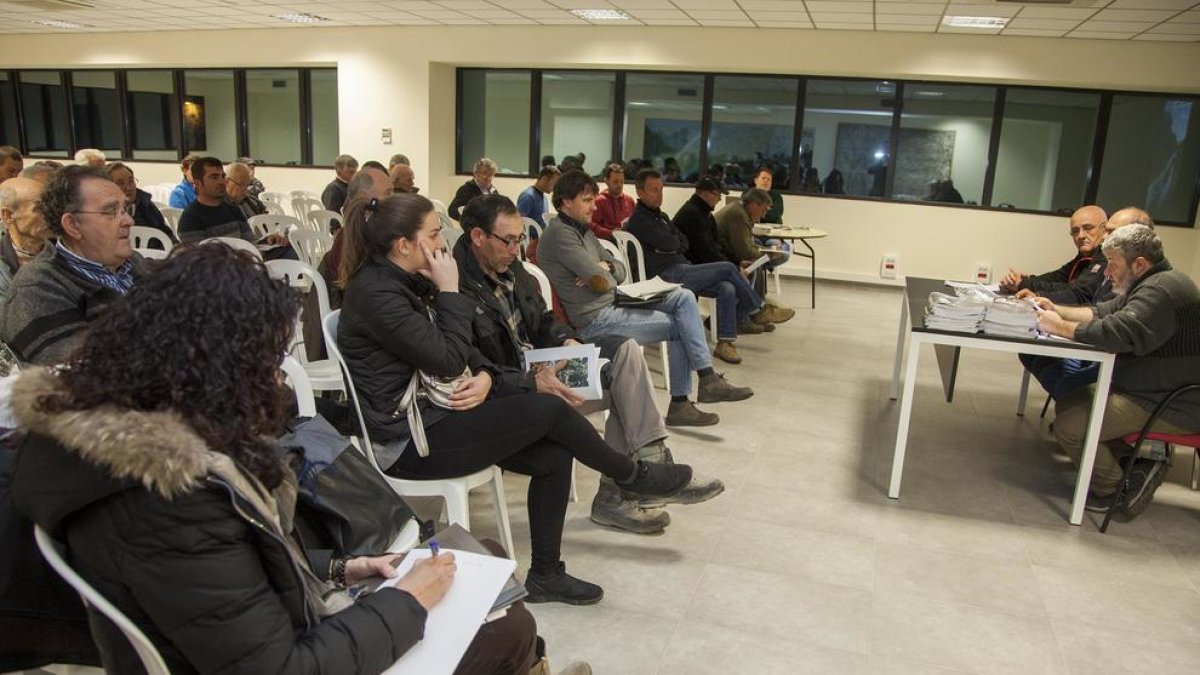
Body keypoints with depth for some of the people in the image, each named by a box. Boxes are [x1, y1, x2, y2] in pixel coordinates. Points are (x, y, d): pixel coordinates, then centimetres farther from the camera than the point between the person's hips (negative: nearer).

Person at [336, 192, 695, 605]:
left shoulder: (405, 281, 10)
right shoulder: (375, 294, -19)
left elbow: (462, 347, 12)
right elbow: (446, 360, -22)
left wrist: (485, 376, -9)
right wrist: (450, 290, -14)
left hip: (434, 410, 9)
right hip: (409, 440, -9)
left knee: (554, 455, -6)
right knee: (548, 410, -17)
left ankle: (546, 574, 7)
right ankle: (632, 476, 7)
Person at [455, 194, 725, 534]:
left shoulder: (511, 269, 6)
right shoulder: (460, 288, -22)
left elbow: (542, 318, 18)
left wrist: (565, 339, -4)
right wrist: (533, 383, -32)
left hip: (538, 363, 9)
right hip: (512, 390, -9)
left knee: (625, 350, -6)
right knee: (621, 388, -18)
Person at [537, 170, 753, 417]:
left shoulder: (583, 230, 17)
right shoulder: (559, 234, -15)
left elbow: (620, 271, 14)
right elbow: (602, 282, -21)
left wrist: (605, 267, -9)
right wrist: (605, 274, 3)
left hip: (613, 303, 9)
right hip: (595, 320, -9)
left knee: (684, 298, -3)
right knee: (679, 326, -6)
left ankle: (708, 379, -4)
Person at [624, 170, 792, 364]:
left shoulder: (660, 216, 22)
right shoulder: (639, 220, -8)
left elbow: (684, 243, 16)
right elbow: (668, 244, -17)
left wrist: (671, 243, -5)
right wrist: (675, 241, 5)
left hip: (680, 271, 9)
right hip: (668, 275, -9)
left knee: (727, 288, -17)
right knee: (728, 269, -13)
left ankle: (725, 342, -17)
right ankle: (758, 311, 3)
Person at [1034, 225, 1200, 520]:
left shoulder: (1162, 291, -22)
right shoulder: (1151, 284, 14)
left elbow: (1118, 332, -33)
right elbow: (1103, 313, 19)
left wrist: (1060, 327, -21)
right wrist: (1058, 310, 7)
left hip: (1172, 407, -11)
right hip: (1149, 391, 11)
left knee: (1068, 426, -18)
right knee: (1068, 401, 9)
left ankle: (1116, 489, 1)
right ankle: (1131, 464, 3)